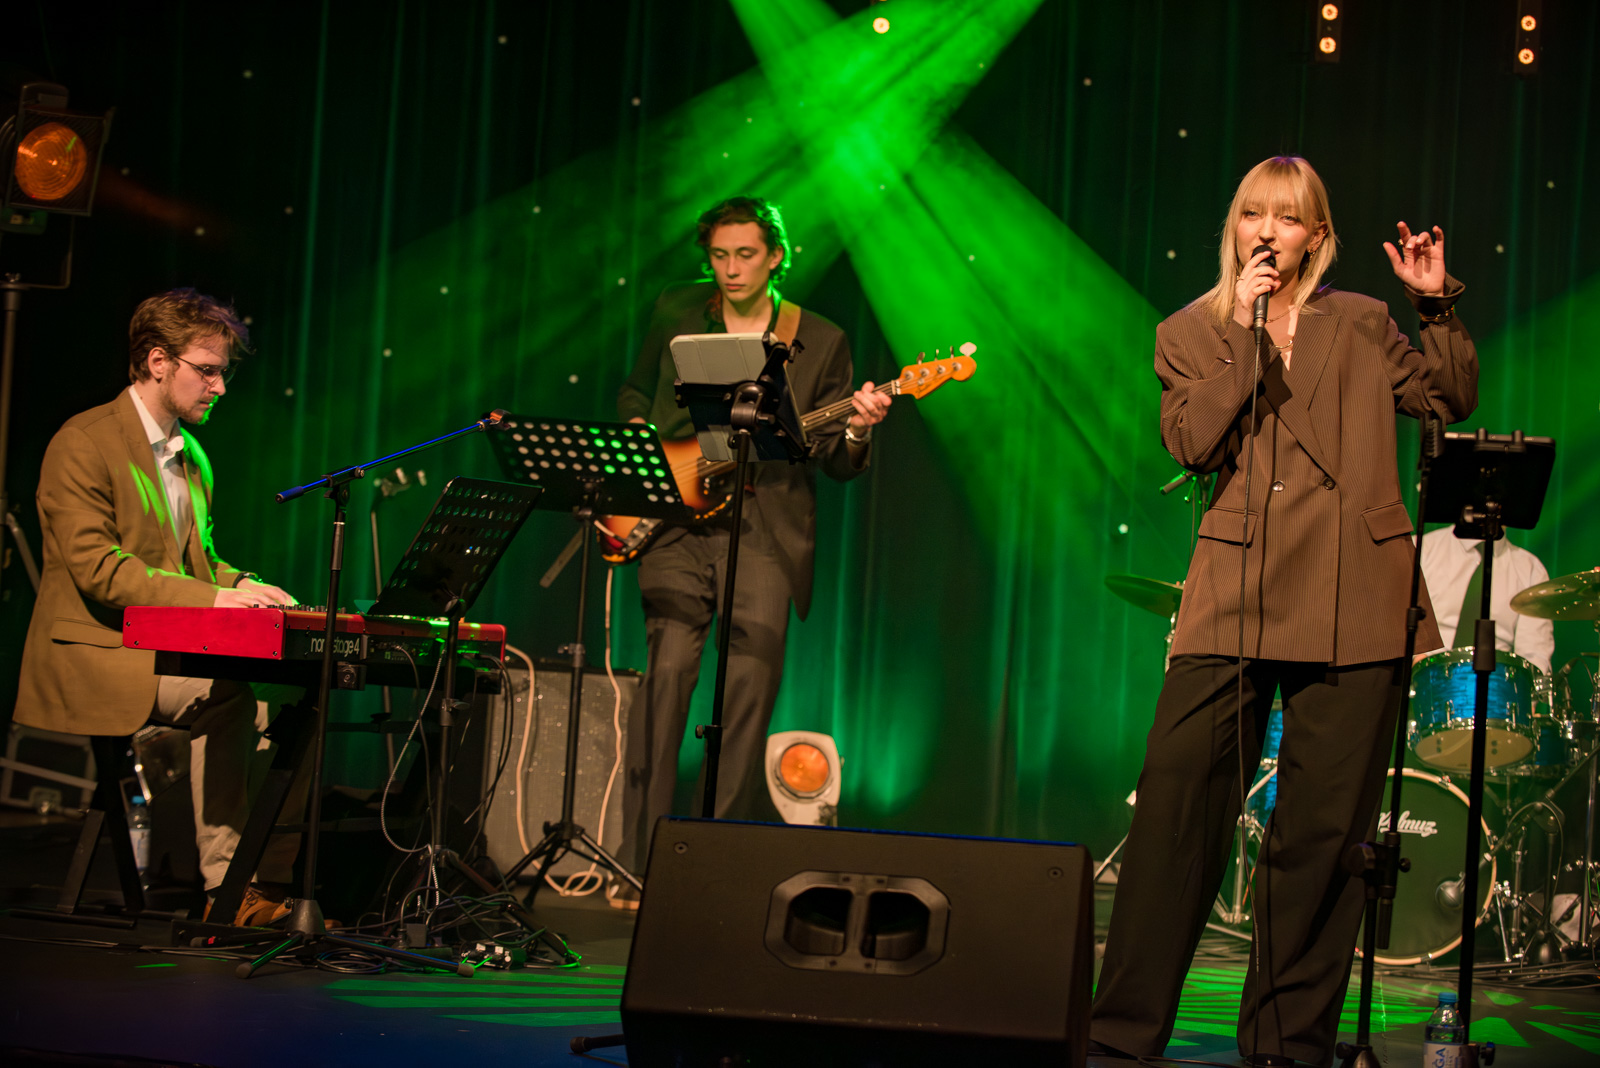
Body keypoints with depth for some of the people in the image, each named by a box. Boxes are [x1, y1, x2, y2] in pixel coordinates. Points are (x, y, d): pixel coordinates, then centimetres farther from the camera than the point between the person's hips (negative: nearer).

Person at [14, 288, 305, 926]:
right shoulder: (84, 444, -9)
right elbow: (95, 568, -19)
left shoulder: (192, 459, 19)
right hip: (91, 654, -7)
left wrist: (244, 588, -3)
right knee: (223, 697, -31)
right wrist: (212, 597, -27)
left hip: (170, 653, 8)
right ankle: (229, 886, -23)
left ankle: (276, 881, -18)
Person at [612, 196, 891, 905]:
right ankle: (639, 862, -11)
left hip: (767, 528, 0)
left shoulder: (821, 341, 8)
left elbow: (834, 465, 8)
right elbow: (634, 393, 25)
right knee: (668, 671, -13)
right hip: (678, 518, 1)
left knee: (752, 686, -7)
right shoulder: (675, 312, 12)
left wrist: (857, 432, -14)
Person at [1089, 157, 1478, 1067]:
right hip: (1236, 597, -1)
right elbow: (1193, 442, -4)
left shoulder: (1361, 326, 15)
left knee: (1324, 830, 2)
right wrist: (1246, 332, -7)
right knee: (1177, 801, -8)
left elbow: (1453, 402, 15)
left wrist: (1438, 305, 3)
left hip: (1353, 602, 1)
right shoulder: (1191, 334, 11)